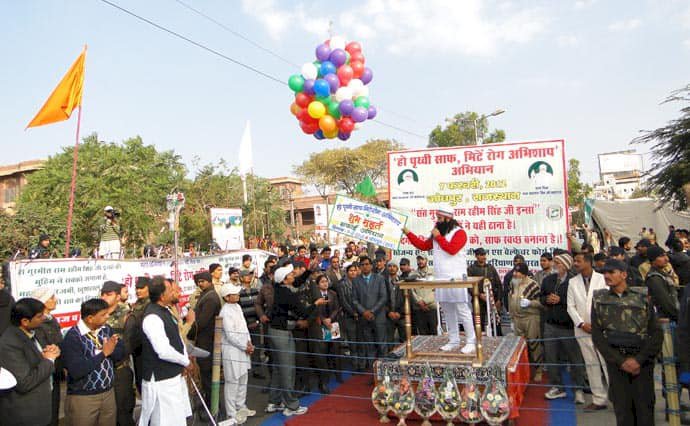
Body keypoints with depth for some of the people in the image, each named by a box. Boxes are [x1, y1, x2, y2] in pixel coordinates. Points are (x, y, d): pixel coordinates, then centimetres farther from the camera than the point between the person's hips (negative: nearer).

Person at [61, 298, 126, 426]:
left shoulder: (106, 329, 3)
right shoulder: (73, 337, -17)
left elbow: (121, 353, 1)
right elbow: (76, 371, -25)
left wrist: (111, 348, -19)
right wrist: (103, 353, -22)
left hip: (108, 393, 6)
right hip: (83, 398, -6)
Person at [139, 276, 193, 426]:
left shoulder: (166, 310, 6)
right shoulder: (152, 317, -25)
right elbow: (164, 351, -29)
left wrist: (185, 360, -1)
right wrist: (186, 362, -13)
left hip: (174, 374, 9)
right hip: (161, 379, -9)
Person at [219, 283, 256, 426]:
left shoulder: (237, 306, 9)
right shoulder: (225, 311, -17)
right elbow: (230, 335, -18)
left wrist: (249, 343, 1)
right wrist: (245, 347, -11)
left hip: (243, 349, 8)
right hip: (232, 350, -8)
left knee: (243, 379, 17)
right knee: (232, 382, 0)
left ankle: (241, 407, 32)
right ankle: (232, 414, 10)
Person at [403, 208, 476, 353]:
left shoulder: (459, 232, -7)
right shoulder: (437, 234, 17)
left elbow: (451, 249, -20)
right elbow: (423, 245, 19)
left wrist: (438, 237, -11)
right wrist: (408, 233, 15)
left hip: (456, 278, -7)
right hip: (441, 279, 8)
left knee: (463, 310, -4)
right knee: (448, 312, 11)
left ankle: (471, 342, 3)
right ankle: (453, 341, 19)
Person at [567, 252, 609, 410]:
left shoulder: (602, 279, -2)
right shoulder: (573, 282, 8)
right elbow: (571, 306, 6)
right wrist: (582, 324, -5)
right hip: (583, 330, 3)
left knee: (608, 363, -6)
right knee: (591, 365, 8)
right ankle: (599, 400, 17)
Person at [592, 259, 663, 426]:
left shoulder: (641, 298, 2)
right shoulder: (599, 299, 4)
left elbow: (656, 333, 0)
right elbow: (597, 335, 0)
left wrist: (639, 359, -9)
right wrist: (620, 361, -8)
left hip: (642, 361, 0)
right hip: (615, 361, 1)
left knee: (645, 407, 2)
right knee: (622, 408, 3)